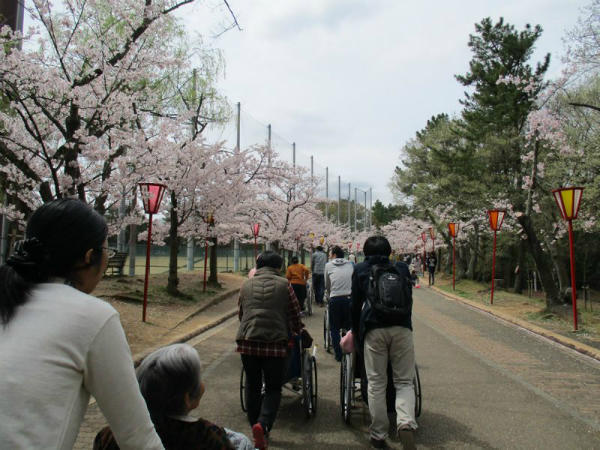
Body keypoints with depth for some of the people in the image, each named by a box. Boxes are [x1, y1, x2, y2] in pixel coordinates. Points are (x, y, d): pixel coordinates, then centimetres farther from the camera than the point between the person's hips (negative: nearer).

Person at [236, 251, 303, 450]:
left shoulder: (246, 285, 10)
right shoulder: (283, 284, 1)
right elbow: (295, 313, 5)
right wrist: (295, 331, 25)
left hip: (247, 342, 3)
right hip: (275, 343, -3)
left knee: (252, 386, 18)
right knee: (273, 388, 7)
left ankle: (255, 425, 26)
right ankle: (263, 424, -13)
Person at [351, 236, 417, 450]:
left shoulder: (360, 270, 14)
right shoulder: (401, 269, 18)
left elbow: (355, 304, 14)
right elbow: (409, 299, 21)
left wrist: (356, 330, 26)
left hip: (374, 329, -1)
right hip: (402, 328, 1)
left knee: (376, 384, 7)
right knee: (404, 382, 8)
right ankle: (406, 423, -15)